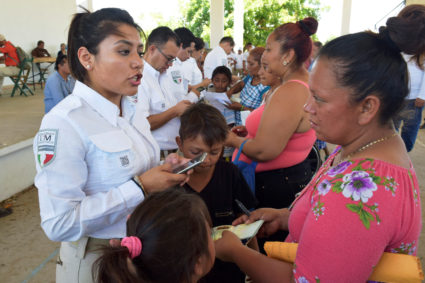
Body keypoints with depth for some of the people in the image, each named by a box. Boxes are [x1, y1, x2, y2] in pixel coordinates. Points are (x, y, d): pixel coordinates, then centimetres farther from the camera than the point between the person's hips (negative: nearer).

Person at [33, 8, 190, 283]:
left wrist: (163, 172, -7)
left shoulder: (131, 111, 0)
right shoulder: (64, 122, -23)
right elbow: (59, 224, -27)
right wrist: (141, 187, -27)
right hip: (97, 260, -6)